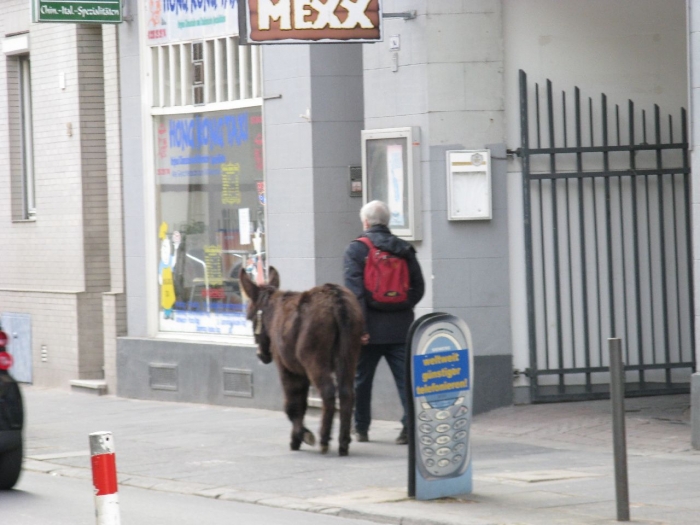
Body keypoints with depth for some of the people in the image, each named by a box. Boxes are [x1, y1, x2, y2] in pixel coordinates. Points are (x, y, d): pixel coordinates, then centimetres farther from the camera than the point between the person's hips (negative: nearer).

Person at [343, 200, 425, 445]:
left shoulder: (356, 248, -4)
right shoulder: (404, 249, 7)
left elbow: (354, 289, -13)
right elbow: (418, 286, 8)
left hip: (371, 329, -2)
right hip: (400, 327, 2)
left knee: (361, 379, 12)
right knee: (406, 378, -1)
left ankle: (361, 428, 22)